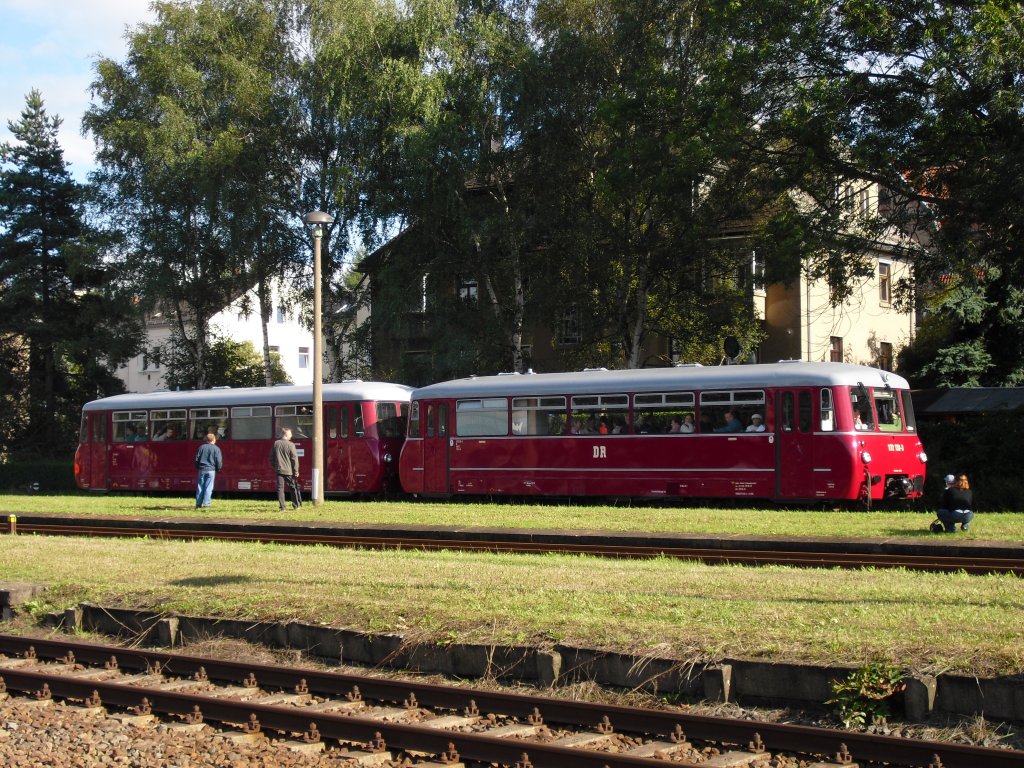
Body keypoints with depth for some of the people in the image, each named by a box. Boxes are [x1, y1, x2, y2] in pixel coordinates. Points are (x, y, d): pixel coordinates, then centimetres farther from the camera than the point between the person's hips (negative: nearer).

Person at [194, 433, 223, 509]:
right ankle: (206, 504, -6)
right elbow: (219, 461, -6)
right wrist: (218, 468, 11)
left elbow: (196, 459, 6)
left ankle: (198, 504, 8)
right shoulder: (216, 449, -4)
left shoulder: (201, 447, 5)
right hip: (211, 470, -3)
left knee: (200, 487, 7)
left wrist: (198, 467, 20)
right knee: (208, 488, -1)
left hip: (202, 469, 3)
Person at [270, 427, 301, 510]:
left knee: (280, 488, 3)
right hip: (289, 470, -3)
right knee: (293, 488, 11)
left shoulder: (275, 444, 3)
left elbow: (271, 457, 11)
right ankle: (296, 505, 18)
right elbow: (294, 458, -10)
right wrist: (296, 471, -4)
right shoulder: (290, 445, -10)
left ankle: (282, 507, -2)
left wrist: (274, 466, 23)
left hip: (279, 470, 3)